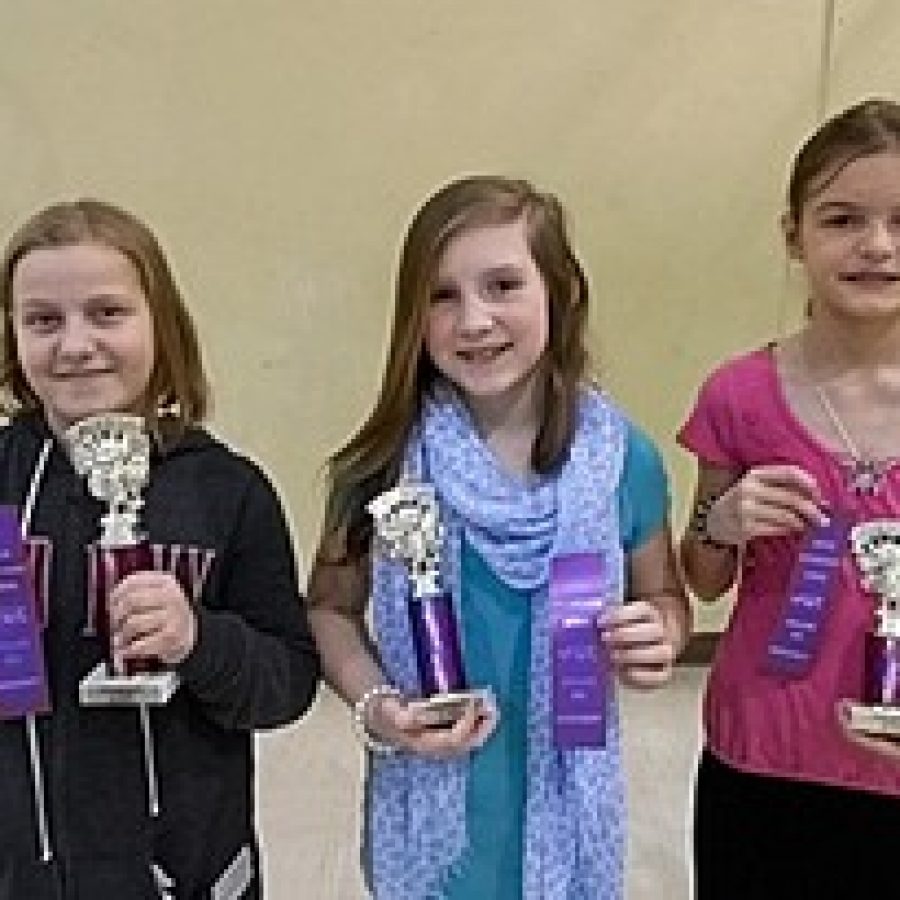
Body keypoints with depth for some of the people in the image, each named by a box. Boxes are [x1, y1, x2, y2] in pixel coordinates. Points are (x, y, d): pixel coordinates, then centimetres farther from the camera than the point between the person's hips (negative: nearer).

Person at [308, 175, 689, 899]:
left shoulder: (622, 460, -9)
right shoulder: (388, 462, -12)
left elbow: (664, 599, 6)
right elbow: (332, 607, 0)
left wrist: (660, 639, -16)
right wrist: (374, 704, -17)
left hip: (564, 807, 1)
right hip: (428, 809, 0)